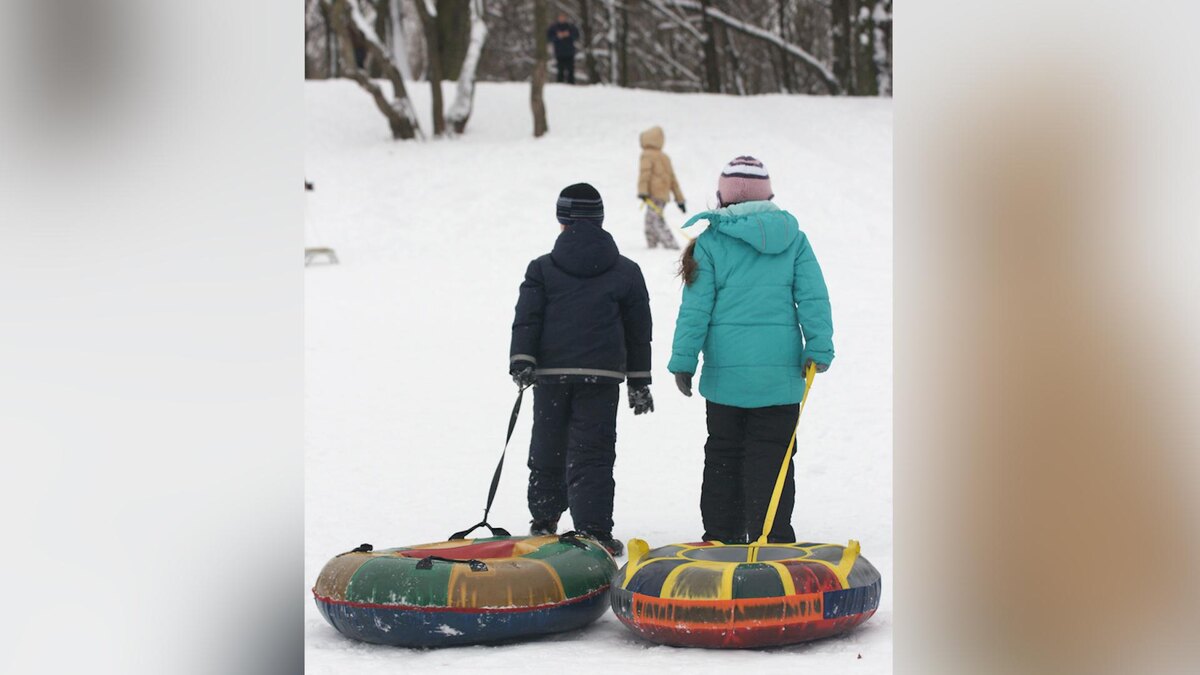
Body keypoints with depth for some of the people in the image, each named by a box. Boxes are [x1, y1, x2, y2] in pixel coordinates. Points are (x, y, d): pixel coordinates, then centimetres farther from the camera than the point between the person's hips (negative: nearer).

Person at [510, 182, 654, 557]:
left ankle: (543, 521, 25)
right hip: (601, 374, -1)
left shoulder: (542, 269, 5)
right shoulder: (626, 272, 8)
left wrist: (521, 360, -8)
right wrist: (640, 383, 17)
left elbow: (527, 319, -5)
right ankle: (594, 532, -9)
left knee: (547, 450, 15)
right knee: (592, 455, -2)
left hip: (550, 373, 1)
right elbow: (639, 331, 12)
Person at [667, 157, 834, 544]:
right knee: (772, 455, 4)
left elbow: (696, 306, -3)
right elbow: (814, 298, 0)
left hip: (727, 367, -1)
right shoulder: (793, 237, 4)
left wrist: (683, 362, 1)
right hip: (780, 368, 1)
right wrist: (820, 349, 4)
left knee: (723, 454, 10)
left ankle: (722, 538, 13)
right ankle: (773, 540, -1)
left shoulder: (712, 241, -2)